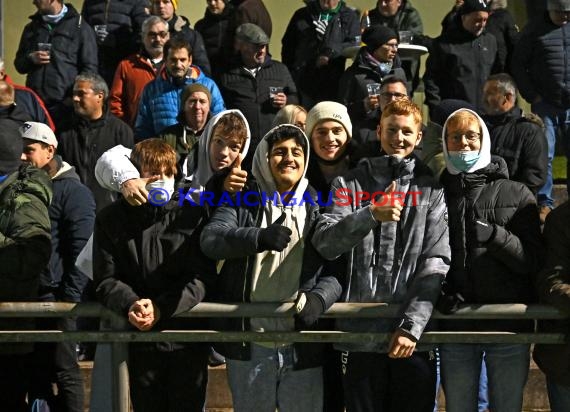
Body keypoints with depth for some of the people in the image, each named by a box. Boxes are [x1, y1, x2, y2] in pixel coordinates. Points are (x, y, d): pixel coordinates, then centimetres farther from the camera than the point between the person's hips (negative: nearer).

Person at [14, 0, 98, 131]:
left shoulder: (80, 26, 4)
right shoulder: (32, 28, 20)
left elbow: (89, 69, -1)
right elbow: (19, 64, 24)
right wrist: (31, 59, 0)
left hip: (65, 106, -4)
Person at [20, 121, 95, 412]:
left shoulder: (73, 192, -6)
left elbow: (81, 251, -11)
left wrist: (70, 298, -16)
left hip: (55, 298, -7)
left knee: (64, 371, -1)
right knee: (34, 372, 10)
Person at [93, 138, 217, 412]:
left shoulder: (191, 215, 0)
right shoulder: (111, 220, 3)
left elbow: (201, 277, -5)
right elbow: (106, 278, 0)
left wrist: (161, 308, -17)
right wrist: (130, 305, -20)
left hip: (187, 336, -1)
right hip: (138, 339, 1)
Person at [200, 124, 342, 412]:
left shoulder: (318, 208, 7)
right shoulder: (243, 201, 4)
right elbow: (210, 239, -13)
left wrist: (320, 297, -18)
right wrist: (261, 237, -29)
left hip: (303, 346, 1)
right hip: (249, 346, -1)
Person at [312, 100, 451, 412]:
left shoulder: (431, 189, 7)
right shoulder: (349, 184, 8)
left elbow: (435, 263, -2)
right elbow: (325, 244, -6)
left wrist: (412, 325, -13)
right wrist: (371, 215, -22)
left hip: (413, 337, 0)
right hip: (359, 333, 0)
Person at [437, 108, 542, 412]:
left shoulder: (516, 194, 4)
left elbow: (533, 261, -3)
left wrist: (496, 236, -19)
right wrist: (437, 293, -9)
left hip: (509, 324, -1)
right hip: (455, 327, 1)